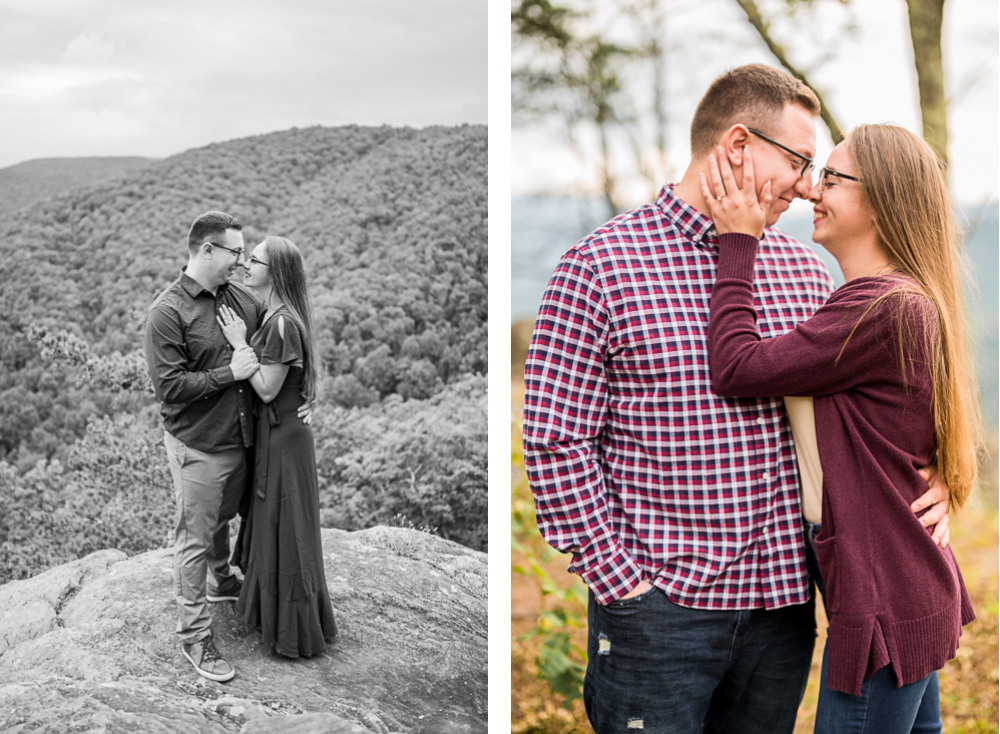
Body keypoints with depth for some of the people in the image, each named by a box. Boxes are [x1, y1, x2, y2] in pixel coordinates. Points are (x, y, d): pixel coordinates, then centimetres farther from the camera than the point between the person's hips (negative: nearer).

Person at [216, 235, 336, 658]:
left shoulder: (281, 323, -22)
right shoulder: (274, 317, 7)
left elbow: (267, 389, -22)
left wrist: (240, 344, -19)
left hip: (282, 438, -9)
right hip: (275, 434, 9)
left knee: (284, 530, 3)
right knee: (272, 525, 20)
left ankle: (295, 633, 17)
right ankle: (276, 614, 36)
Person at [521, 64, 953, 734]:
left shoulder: (805, 270, 9)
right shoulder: (598, 267, -8)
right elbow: (556, 442, -9)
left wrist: (926, 477, 1)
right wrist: (620, 578, -11)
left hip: (783, 602, 5)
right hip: (657, 606, -5)